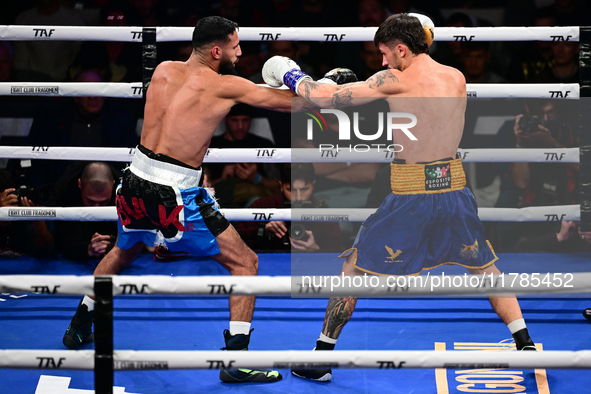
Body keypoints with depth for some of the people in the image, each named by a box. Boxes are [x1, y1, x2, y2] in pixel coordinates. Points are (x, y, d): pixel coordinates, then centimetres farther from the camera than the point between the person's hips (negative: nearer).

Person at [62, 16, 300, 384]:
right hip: (177, 195, -6)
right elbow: (290, 101, -3)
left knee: (123, 252, 35)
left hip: (136, 183, 6)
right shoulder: (225, 86, -8)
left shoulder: (163, 71, 7)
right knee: (245, 263, 6)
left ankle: (79, 327, 47)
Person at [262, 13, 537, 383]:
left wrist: (292, 77, 11)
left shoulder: (396, 81, -10)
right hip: (454, 186, 4)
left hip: (411, 193, -4)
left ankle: (321, 357, 12)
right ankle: (525, 343, 20)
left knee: (355, 267, 9)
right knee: (484, 265, 23)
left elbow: (328, 97, -6)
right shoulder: (457, 78, 5)